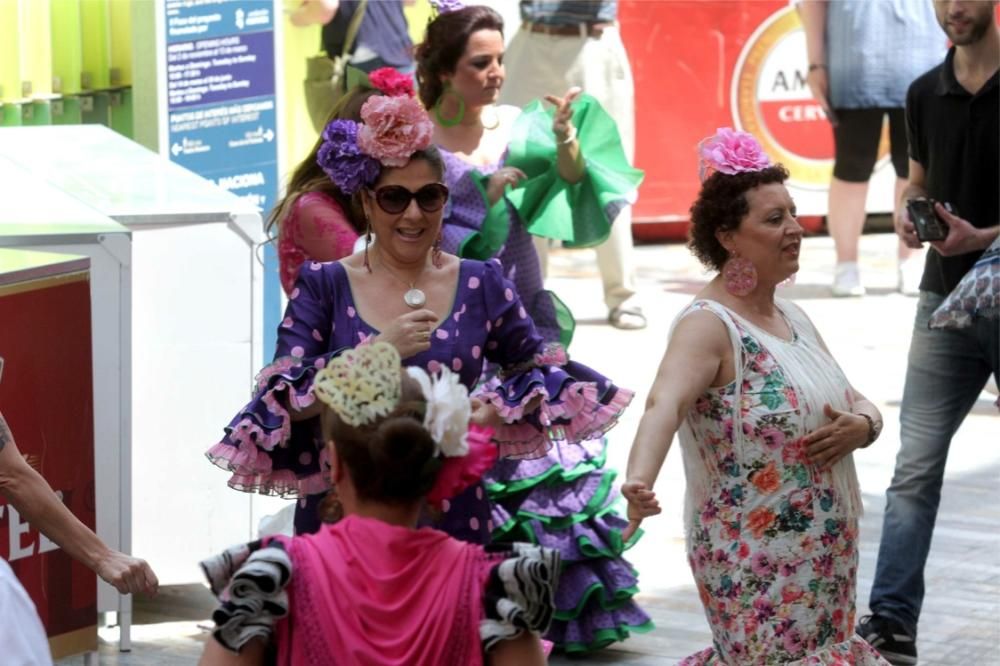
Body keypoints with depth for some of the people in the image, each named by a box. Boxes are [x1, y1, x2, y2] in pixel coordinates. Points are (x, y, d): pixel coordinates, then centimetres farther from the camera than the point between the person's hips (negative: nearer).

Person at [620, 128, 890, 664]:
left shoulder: (793, 317, 11)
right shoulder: (708, 325, -14)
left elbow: (860, 404, 18)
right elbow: (665, 402, -33)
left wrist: (861, 426, -7)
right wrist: (639, 480, -53)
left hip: (825, 557, 8)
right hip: (757, 566, -8)